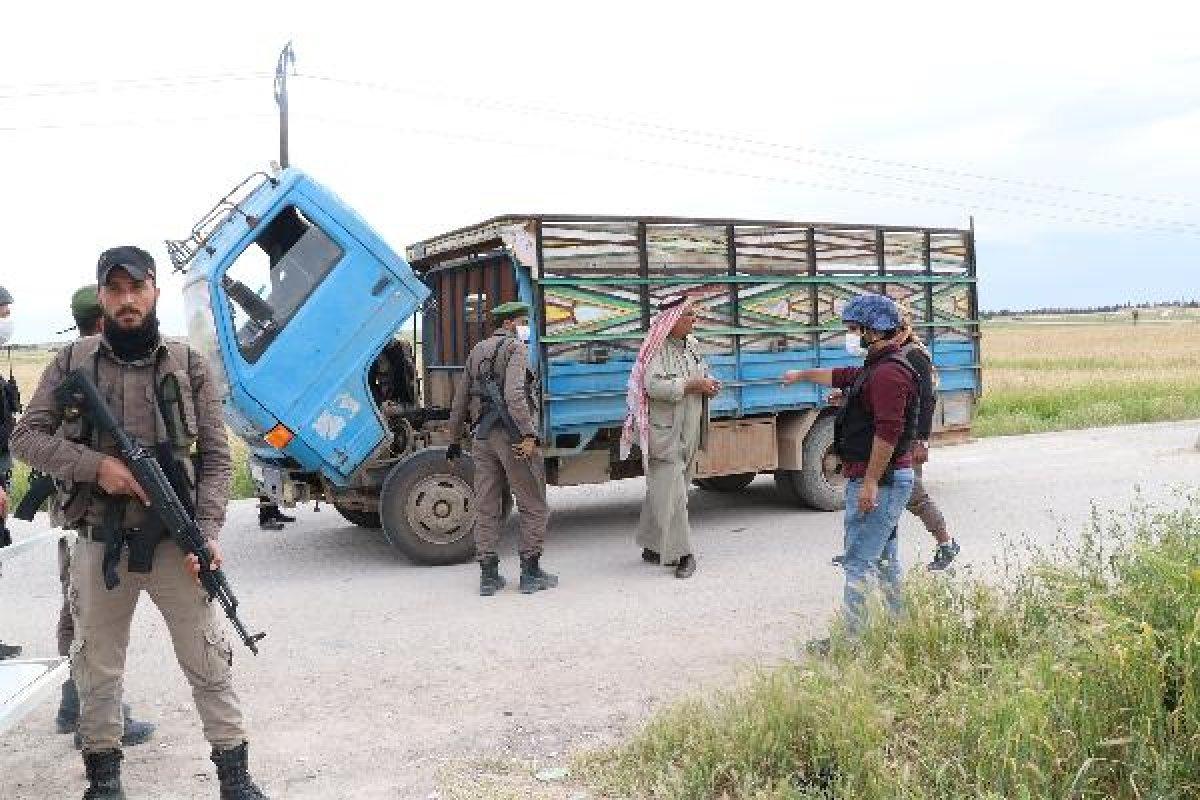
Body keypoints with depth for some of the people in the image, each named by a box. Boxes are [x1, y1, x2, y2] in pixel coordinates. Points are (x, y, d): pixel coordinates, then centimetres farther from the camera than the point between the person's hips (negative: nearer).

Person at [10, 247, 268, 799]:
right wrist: (96, 465, -14)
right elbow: (25, 437, 3)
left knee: (209, 665, 4)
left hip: (175, 544, -1)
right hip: (99, 546, 1)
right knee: (96, 671, 14)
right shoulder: (72, 362, 4)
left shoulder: (188, 365, 1)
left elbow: (215, 458, 0)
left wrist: (207, 535, -12)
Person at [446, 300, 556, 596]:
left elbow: (460, 400, 19)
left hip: (482, 435, 7)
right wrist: (529, 434, -26)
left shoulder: (477, 351, 16)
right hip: (511, 432, -7)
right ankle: (530, 572, 5)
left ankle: (488, 575, 12)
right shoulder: (515, 348, -6)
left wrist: (455, 439, 26)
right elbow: (514, 394, -22)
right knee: (533, 506, 3)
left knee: (486, 507, 9)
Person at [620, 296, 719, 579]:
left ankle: (652, 546, 23)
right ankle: (681, 553, -2)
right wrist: (693, 386, -20)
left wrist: (710, 386, 4)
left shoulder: (691, 345, 13)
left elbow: (701, 376, 27)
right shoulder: (658, 348, -13)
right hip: (664, 432, -8)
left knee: (662, 491, 14)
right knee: (670, 493, -7)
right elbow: (654, 386, -26)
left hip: (689, 433, 8)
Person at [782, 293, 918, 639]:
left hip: (878, 480, -11)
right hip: (887, 480, 11)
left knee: (859, 561, -8)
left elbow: (888, 432, -27)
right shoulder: (874, 367, 14)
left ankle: (852, 637, -3)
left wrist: (870, 482, -26)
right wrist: (802, 375, 48)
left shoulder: (890, 372, -20)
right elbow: (840, 376, 34)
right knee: (885, 556, 18)